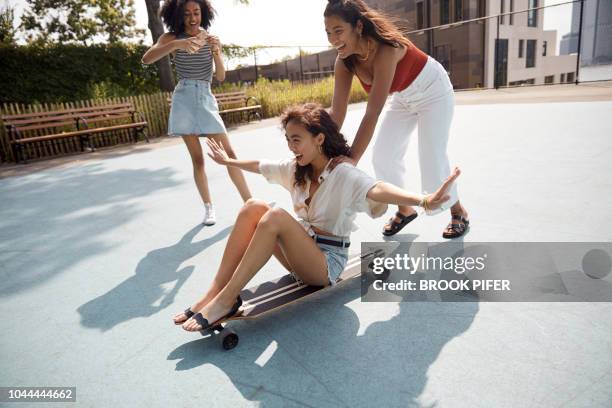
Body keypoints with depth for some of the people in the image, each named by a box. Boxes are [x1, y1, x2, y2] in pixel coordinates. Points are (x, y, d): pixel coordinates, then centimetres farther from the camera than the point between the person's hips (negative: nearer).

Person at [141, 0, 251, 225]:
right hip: (184, 100, -1)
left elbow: (221, 76, 1)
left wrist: (216, 52, -17)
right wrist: (176, 45, -30)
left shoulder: (210, 39, 7)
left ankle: (250, 202, 1)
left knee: (228, 154, -3)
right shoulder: (172, 37, 1)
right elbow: (146, 59, -17)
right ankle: (208, 207, 10)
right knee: (197, 159, 0)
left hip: (206, 99, 2)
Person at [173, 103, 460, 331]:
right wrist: (228, 160, 37)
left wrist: (424, 200, -56)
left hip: (327, 262, -6)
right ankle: (215, 291, -20)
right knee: (253, 208, -18)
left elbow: (377, 190, -37)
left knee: (276, 217, -31)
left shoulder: (344, 175, -17)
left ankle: (226, 300, -25)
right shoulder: (295, 168, 5)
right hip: (300, 255, 7)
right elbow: (259, 166, 22)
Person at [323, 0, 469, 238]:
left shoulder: (385, 49, -39)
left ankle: (459, 212, 16)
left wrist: (353, 158, -49)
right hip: (403, 97, 7)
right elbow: (337, 113, -19)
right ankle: (405, 210, 22)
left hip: (433, 92, -6)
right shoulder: (344, 62, -19)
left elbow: (373, 112, -45)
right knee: (382, 158, 1)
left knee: (432, 158, -10)